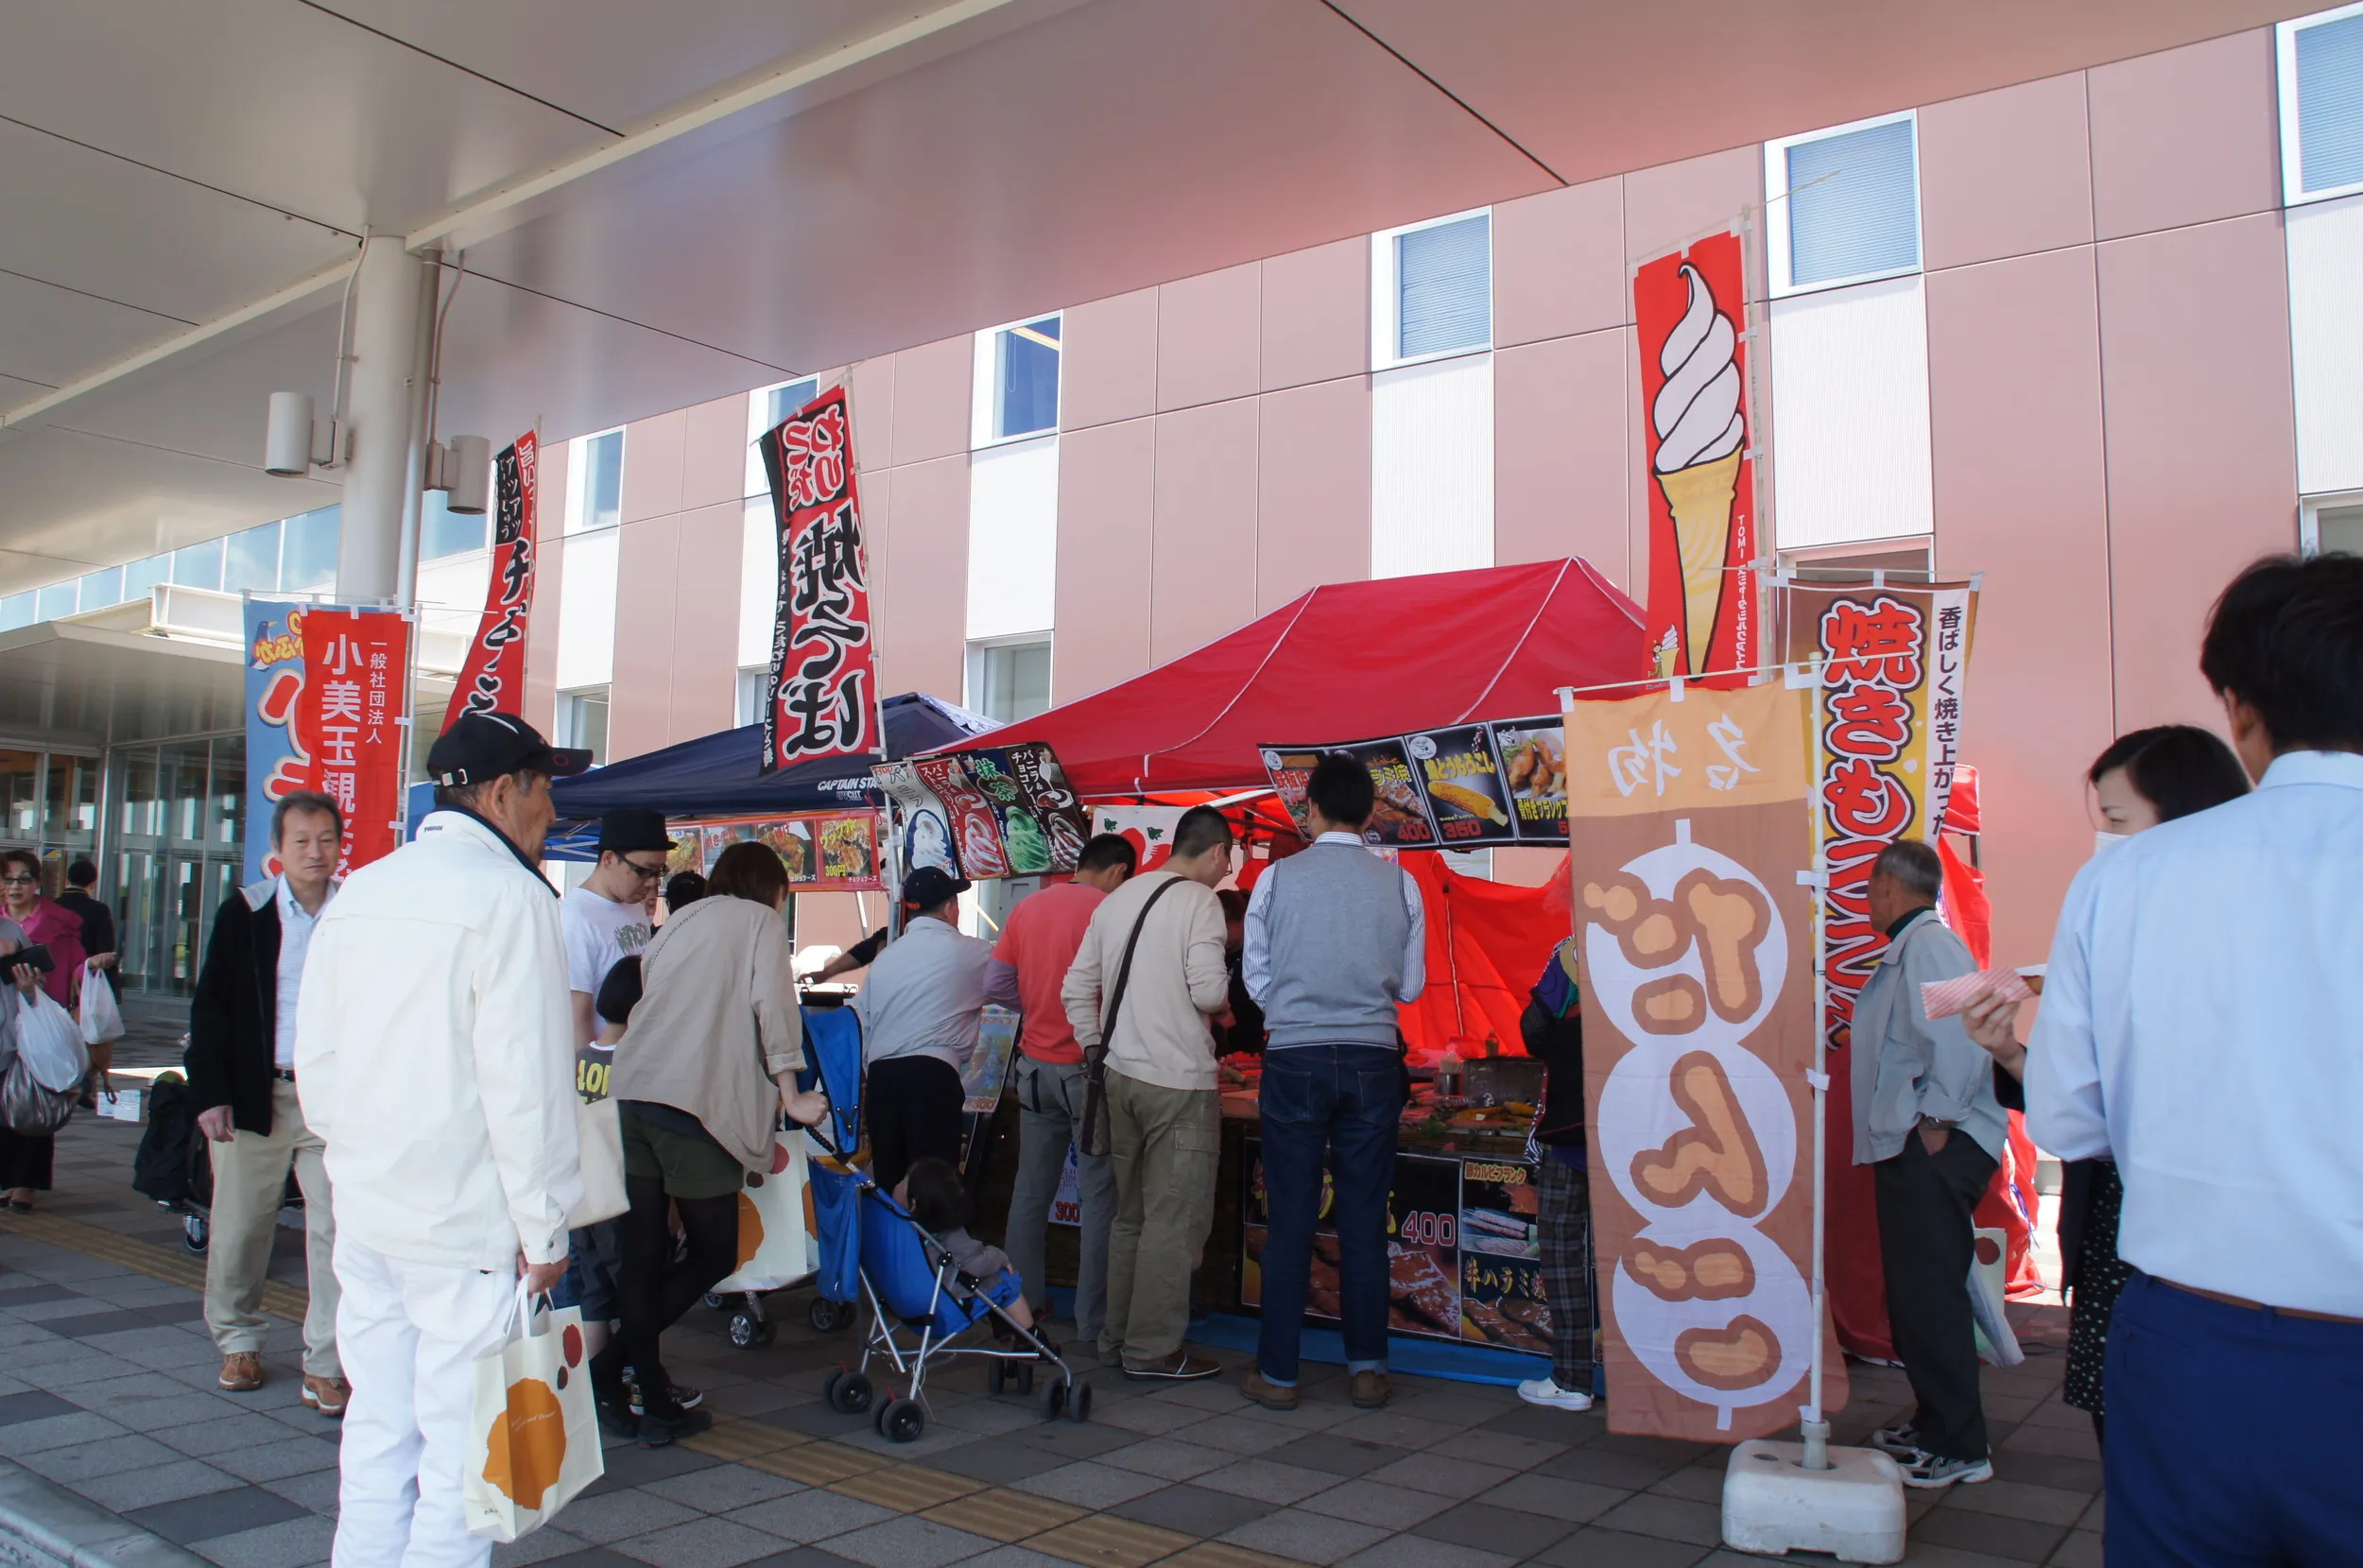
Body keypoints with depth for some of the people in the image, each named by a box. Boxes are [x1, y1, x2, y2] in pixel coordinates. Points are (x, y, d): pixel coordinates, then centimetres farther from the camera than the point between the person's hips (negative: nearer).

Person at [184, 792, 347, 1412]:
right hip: (256, 1093, 0)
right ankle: (238, 1341, 32)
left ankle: (326, 1363, 6)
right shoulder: (245, 912, 1)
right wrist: (210, 1092, -6)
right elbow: (211, 1007, 1)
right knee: (240, 1225, 11)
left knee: (338, 1230, -2)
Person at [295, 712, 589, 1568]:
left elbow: (315, 1063, 13)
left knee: (376, 1435, 17)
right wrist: (544, 1229, -9)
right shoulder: (508, 895, -14)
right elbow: (525, 1085, -16)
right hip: (468, 1220, -7)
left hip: (365, 1214, 7)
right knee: (460, 1454, 2)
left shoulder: (355, 893, 8)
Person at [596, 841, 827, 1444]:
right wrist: (790, 1096, 0)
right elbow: (772, 1006, -4)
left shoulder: (680, 921, 25)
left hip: (632, 1093, 7)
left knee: (645, 1252, 9)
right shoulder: (760, 921, 8)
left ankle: (652, 1403, 13)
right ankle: (609, 1368, -3)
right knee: (714, 1253, 4)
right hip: (696, 1101, -7)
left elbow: (649, 1001, 22)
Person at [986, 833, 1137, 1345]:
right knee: (1101, 1195, 3)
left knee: (1031, 1188, 14)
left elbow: (996, 986, 7)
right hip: (1088, 1068, -6)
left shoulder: (1026, 909, 4)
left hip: (1035, 1065, 6)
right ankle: (1095, 1318, 8)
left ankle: (1023, 1300, 23)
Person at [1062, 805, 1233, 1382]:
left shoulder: (1117, 899, 12)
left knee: (1131, 1212, 18)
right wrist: (1229, 983, 3)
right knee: (1176, 1219, 1)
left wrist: (1095, 1050, 20)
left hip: (1120, 1075, 8)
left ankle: (1117, 1335, 26)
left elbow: (1076, 988, 14)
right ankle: (1153, 1349, 6)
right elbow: (1207, 993, -18)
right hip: (1179, 1082, -7)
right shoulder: (1199, 900, -9)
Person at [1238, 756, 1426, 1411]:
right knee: (1364, 1220, 9)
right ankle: (1367, 1369, 15)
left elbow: (1256, 977, 2)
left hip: (1295, 1058, -1)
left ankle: (1278, 1373, 11)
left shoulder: (1277, 878, -4)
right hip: (1372, 1059, 1)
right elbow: (1411, 985, 6)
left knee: (1290, 1219, 5)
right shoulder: (1399, 883, -1)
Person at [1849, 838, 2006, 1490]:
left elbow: (1962, 1036, -25)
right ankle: (1934, 1424, 28)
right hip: (1906, 1147, 11)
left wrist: (1936, 1119, -21)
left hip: (1932, 1149, -11)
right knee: (1916, 1294, 17)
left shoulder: (1928, 945, -14)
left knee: (1930, 1296, -6)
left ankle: (1959, 1448, 2)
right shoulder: (1908, 949, 18)